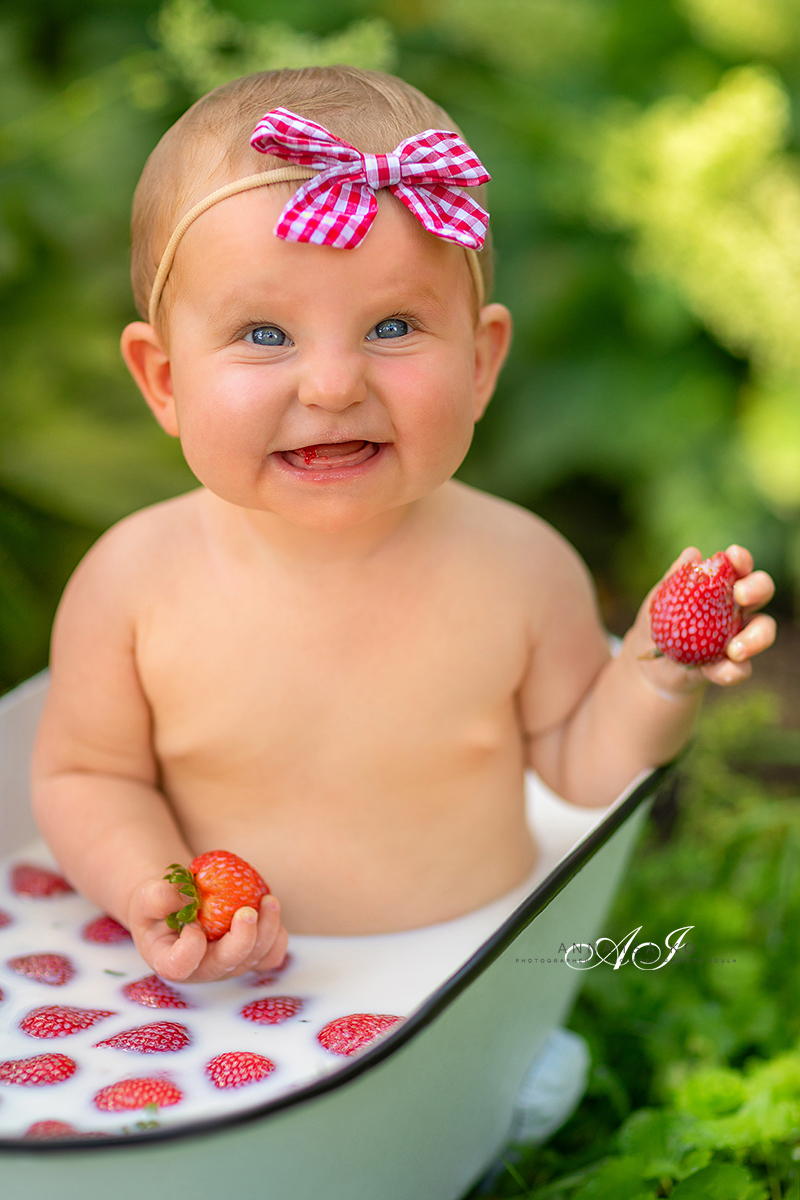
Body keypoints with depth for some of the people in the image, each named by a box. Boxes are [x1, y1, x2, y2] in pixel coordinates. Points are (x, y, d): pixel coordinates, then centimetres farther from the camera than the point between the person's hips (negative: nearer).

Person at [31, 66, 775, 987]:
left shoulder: (521, 569, -14)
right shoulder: (132, 584, -17)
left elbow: (575, 760, 1)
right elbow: (84, 775, -4)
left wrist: (656, 678, -17)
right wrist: (152, 886, -21)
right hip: (236, 989, -2)